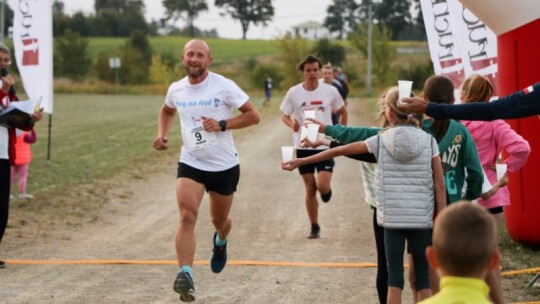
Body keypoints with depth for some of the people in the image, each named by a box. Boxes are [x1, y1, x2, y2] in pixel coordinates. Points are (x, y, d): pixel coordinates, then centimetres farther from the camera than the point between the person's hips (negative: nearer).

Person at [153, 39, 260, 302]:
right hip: (190, 164, 1)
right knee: (187, 216, -21)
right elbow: (167, 111, 23)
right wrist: (162, 133, 5)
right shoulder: (176, 89, 0)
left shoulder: (224, 86, -12)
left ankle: (220, 242, 55)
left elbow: (253, 115, -10)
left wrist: (222, 124, -22)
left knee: (219, 220, 17)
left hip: (225, 165, -1)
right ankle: (185, 274, -28)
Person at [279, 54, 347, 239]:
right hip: (303, 147, 1)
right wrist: (292, 124, -19)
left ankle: (326, 191, 24)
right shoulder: (294, 92, -4)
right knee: (310, 189, 5)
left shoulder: (330, 91, -4)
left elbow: (343, 112, 11)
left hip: (325, 146, -1)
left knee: (322, 186, -14)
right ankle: (314, 227, 18)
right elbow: (285, 116, 3)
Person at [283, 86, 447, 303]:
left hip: (392, 218, 0)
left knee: (394, 276, 4)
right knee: (423, 278, 7)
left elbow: (339, 151, 5)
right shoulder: (428, 141, -1)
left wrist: (301, 161, 12)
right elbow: (440, 185, -2)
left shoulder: (381, 141, -1)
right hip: (421, 219, 0)